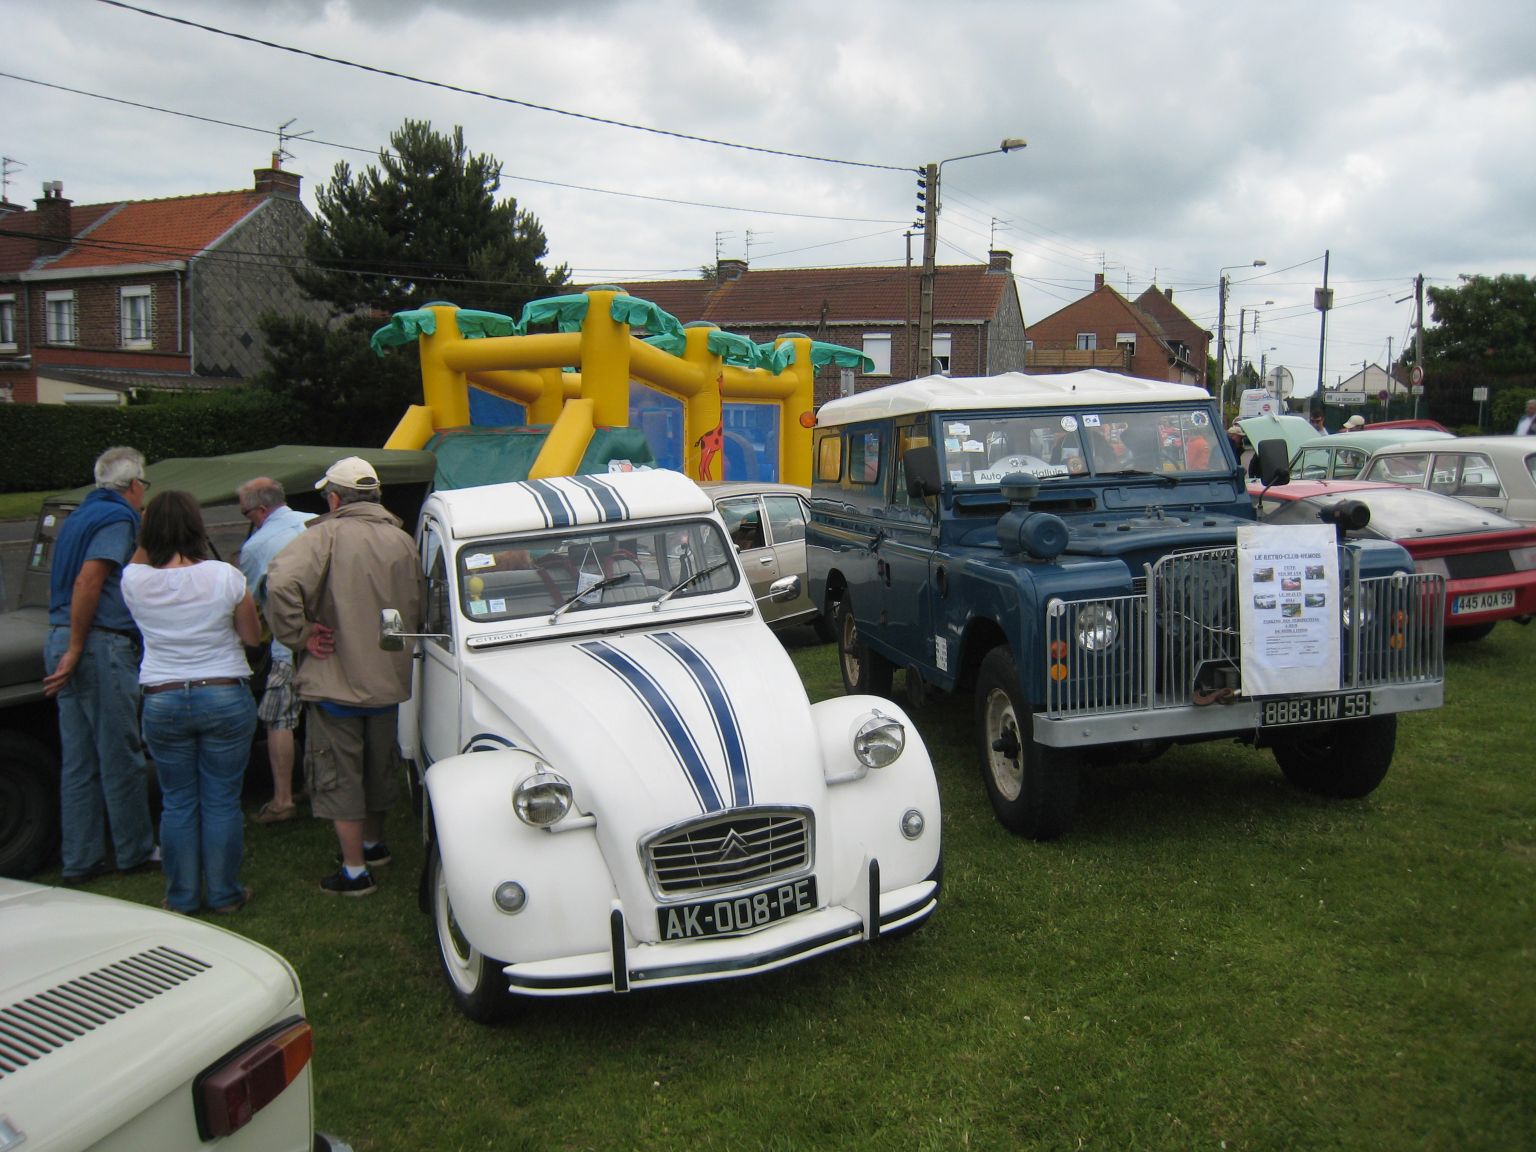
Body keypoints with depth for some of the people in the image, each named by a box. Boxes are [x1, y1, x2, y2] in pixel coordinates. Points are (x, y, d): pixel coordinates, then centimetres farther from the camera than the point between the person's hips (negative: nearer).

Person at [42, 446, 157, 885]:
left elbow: (57, 588, 22)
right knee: (120, 759, 2)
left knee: (77, 762, 11)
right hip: (102, 646, -9)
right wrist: (75, 650, -19)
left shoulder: (80, 515, 19)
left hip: (62, 640, 9)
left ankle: (79, 861, 16)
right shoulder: (118, 518, -9)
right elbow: (88, 582, -20)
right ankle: (135, 852, 12)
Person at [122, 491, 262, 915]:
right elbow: (252, 636, -1)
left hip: (162, 702, 2)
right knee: (222, 801, 8)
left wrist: (151, 532, 9)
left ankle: (182, 896, 21)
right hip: (225, 699, -2)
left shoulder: (135, 581, -7)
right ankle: (224, 894, 16)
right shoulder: (225, 577, -13)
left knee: (177, 802, 13)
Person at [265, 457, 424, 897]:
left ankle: (355, 871, 7)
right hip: (388, 679, 6)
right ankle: (373, 843, 38)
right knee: (379, 766, 21)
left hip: (334, 680, -6)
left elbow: (281, 582, -30)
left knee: (338, 776, 4)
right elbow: (418, 606, 11)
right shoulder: (401, 541, 3)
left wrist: (298, 634, -18)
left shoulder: (325, 536, -14)